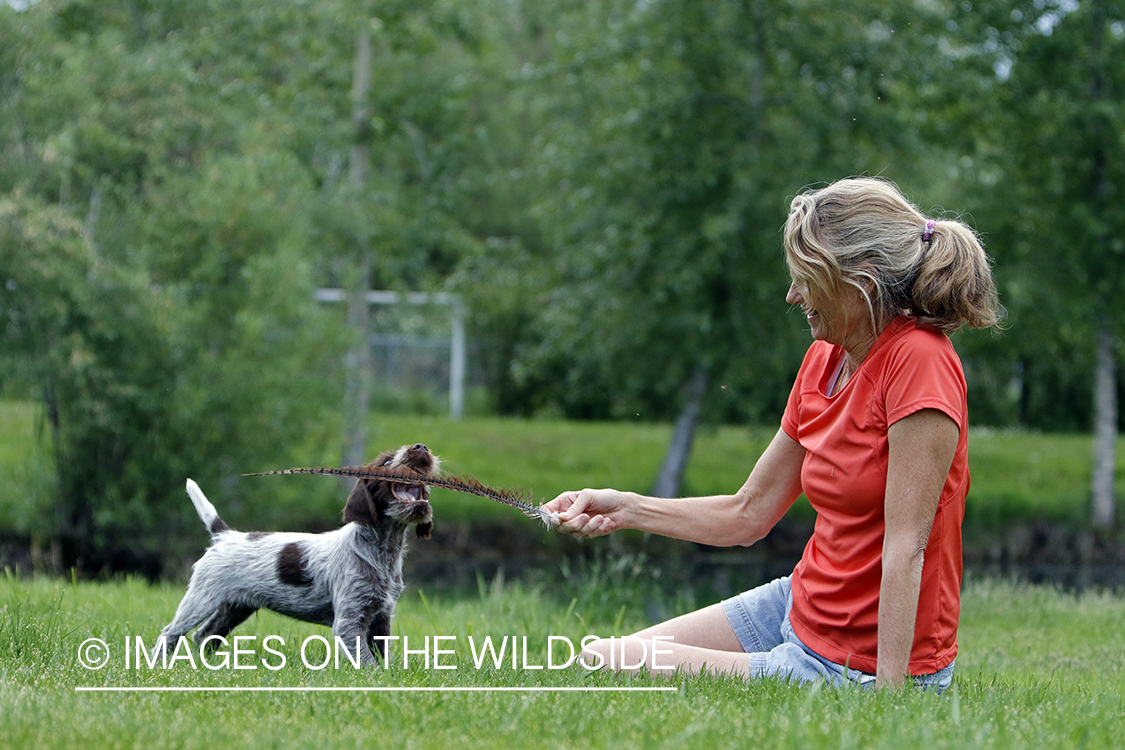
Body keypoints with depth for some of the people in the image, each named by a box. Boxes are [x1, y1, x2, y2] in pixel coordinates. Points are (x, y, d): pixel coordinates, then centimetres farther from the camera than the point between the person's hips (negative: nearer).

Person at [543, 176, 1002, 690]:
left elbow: (906, 545, -24)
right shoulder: (824, 360, 5)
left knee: (613, 668, -8)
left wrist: (888, 694, -26)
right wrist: (625, 509, 1)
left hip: (865, 661, -9)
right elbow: (749, 513, 12)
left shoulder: (919, 362, -21)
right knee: (598, 659, 10)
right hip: (799, 606, 9)